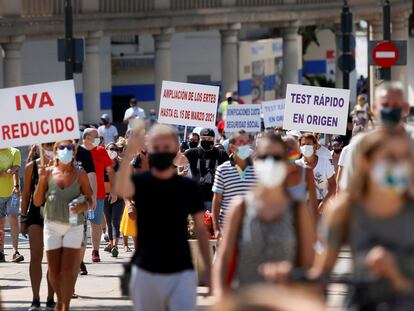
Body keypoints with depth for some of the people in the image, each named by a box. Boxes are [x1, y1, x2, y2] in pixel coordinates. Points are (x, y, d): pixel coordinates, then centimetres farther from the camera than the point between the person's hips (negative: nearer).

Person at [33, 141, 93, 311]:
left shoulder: (79, 174, 1)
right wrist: (41, 180, -10)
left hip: (74, 226, -2)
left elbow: (89, 199, 5)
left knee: (68, 269, -8)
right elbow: (37, 201, 4)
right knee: (54, 270, 5)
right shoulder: (48, 172, 3)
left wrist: (82, 207, -17)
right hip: (52, 225, 2)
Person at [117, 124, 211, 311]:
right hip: (146, 272, 0)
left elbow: (200, 229, 7)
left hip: (182, 273, 0)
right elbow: (121, 190, -26)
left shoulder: (188, 187, 3)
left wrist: (209, 271, 3)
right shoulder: (140, 182, -1)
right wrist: (129, 154, -43)